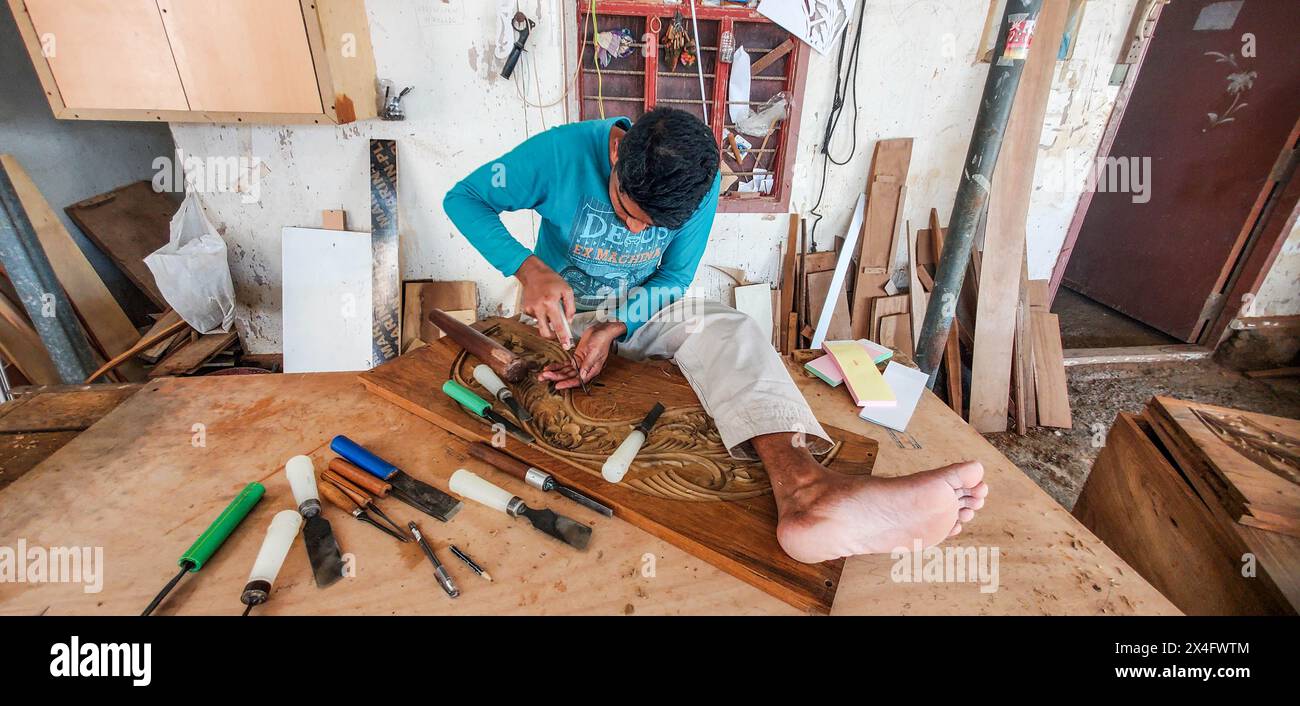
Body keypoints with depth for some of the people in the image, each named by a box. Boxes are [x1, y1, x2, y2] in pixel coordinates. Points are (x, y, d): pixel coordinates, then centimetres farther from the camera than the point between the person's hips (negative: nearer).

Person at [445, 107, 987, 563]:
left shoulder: (700, 184, -14)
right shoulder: (563, 152, -21)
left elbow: (675, 277, -6)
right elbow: (463, 199, -13)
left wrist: (615, 328, -25)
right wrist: (529, 269, -32)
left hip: (643, 309, -2)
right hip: (566, 311, 3)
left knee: (728, 329, -30)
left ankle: (803, 485, -54)